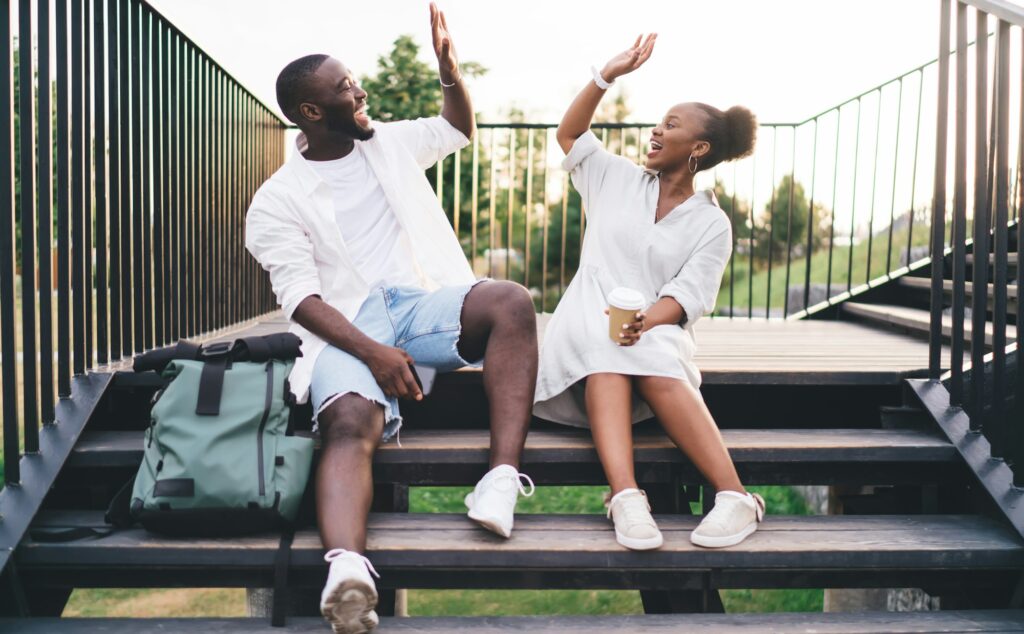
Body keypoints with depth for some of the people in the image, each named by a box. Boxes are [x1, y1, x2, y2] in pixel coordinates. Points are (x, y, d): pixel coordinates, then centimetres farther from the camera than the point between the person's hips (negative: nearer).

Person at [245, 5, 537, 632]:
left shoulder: (390, 142, 18)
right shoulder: (277, 201, 4)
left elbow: (460, 129, 34)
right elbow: (301, 296, -7)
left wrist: (450, 68, 12)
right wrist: (372, 351, -24)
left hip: (422, 301, 4)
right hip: (346, 325, -3)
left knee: (512, 302, -28)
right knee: (351, 425, -34)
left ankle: (503, 476, -35)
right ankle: (348, 568, -57)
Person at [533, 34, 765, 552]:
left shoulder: (710, 224, 7)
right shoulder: (618, 179, 17)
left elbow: (687, 296, -5)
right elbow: (569, 134, 14)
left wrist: (646, 320, -27)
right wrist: (608, 75, 5)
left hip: (656, 328, -1)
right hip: (589, 318, 2)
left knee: (656, 369, -39)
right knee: (603, 353, -37)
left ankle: (735, 497, -41)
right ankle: (625, 496, -54)